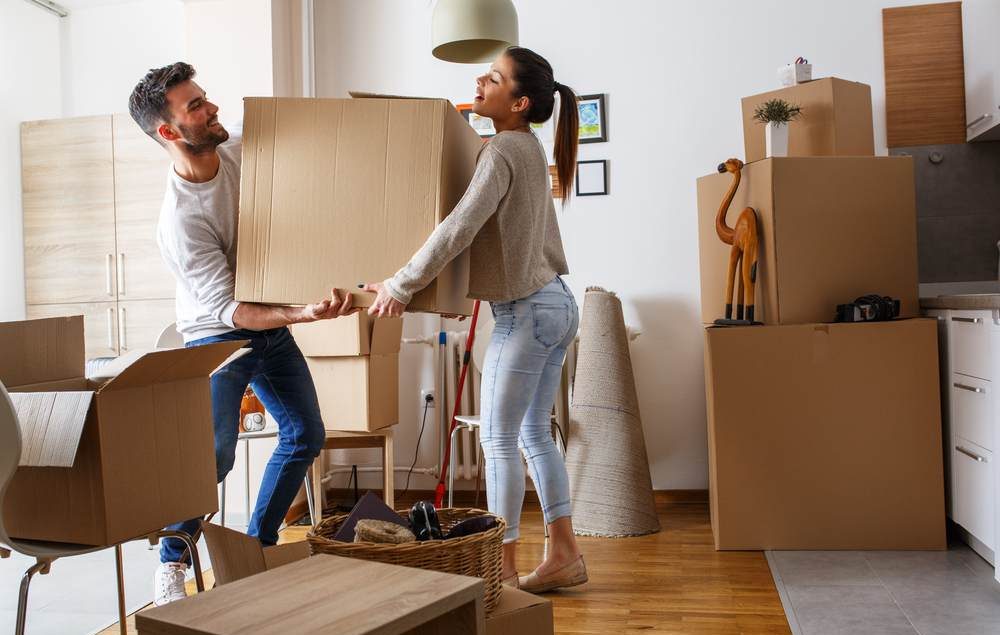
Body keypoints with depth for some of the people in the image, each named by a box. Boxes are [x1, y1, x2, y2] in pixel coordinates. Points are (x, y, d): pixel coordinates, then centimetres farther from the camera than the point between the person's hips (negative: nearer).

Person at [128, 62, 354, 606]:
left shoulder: (241, 149, -11)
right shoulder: (179, 220, -30)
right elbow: (229, 310, -30)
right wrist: (305, 313, -43)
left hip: (272, 325, 7)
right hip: (218, 335, -7)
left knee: (306, 434, 9)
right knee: (214, 453, -17)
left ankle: (258, 545, 25)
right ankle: (171, 564, 7)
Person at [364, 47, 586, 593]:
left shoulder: (503, 150, -16)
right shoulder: (529, 148, 13)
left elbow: (459, 229, -25)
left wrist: (401, 285, -18)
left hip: (526, 312, -9)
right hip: (555, 303, 9)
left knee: (499, 440, 0)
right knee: (535, 435, 15)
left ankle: (503, 568, 9)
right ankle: (564, 555, 21)